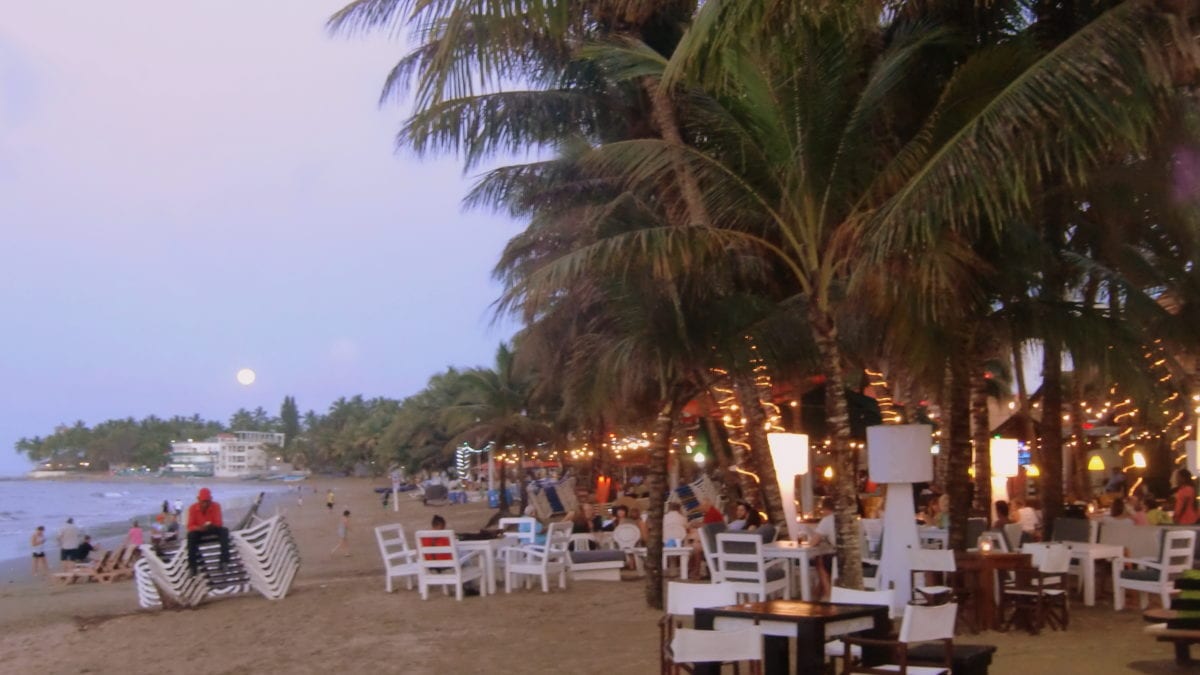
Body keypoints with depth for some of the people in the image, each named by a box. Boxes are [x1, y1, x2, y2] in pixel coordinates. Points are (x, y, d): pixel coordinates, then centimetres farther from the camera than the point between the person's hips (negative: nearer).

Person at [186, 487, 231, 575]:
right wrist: (200, 528, -37)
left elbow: (219, 523, -14)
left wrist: (212, 526, -38)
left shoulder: (216, 506, -11)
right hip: (199, 532, -1)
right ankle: (192, 565, -32)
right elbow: (190, 526, -15)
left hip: (213, 531, 1)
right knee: (191, 535, -33)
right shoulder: (192, 508, -12)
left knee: (224, 530, -29)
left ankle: (224, 560, -34)